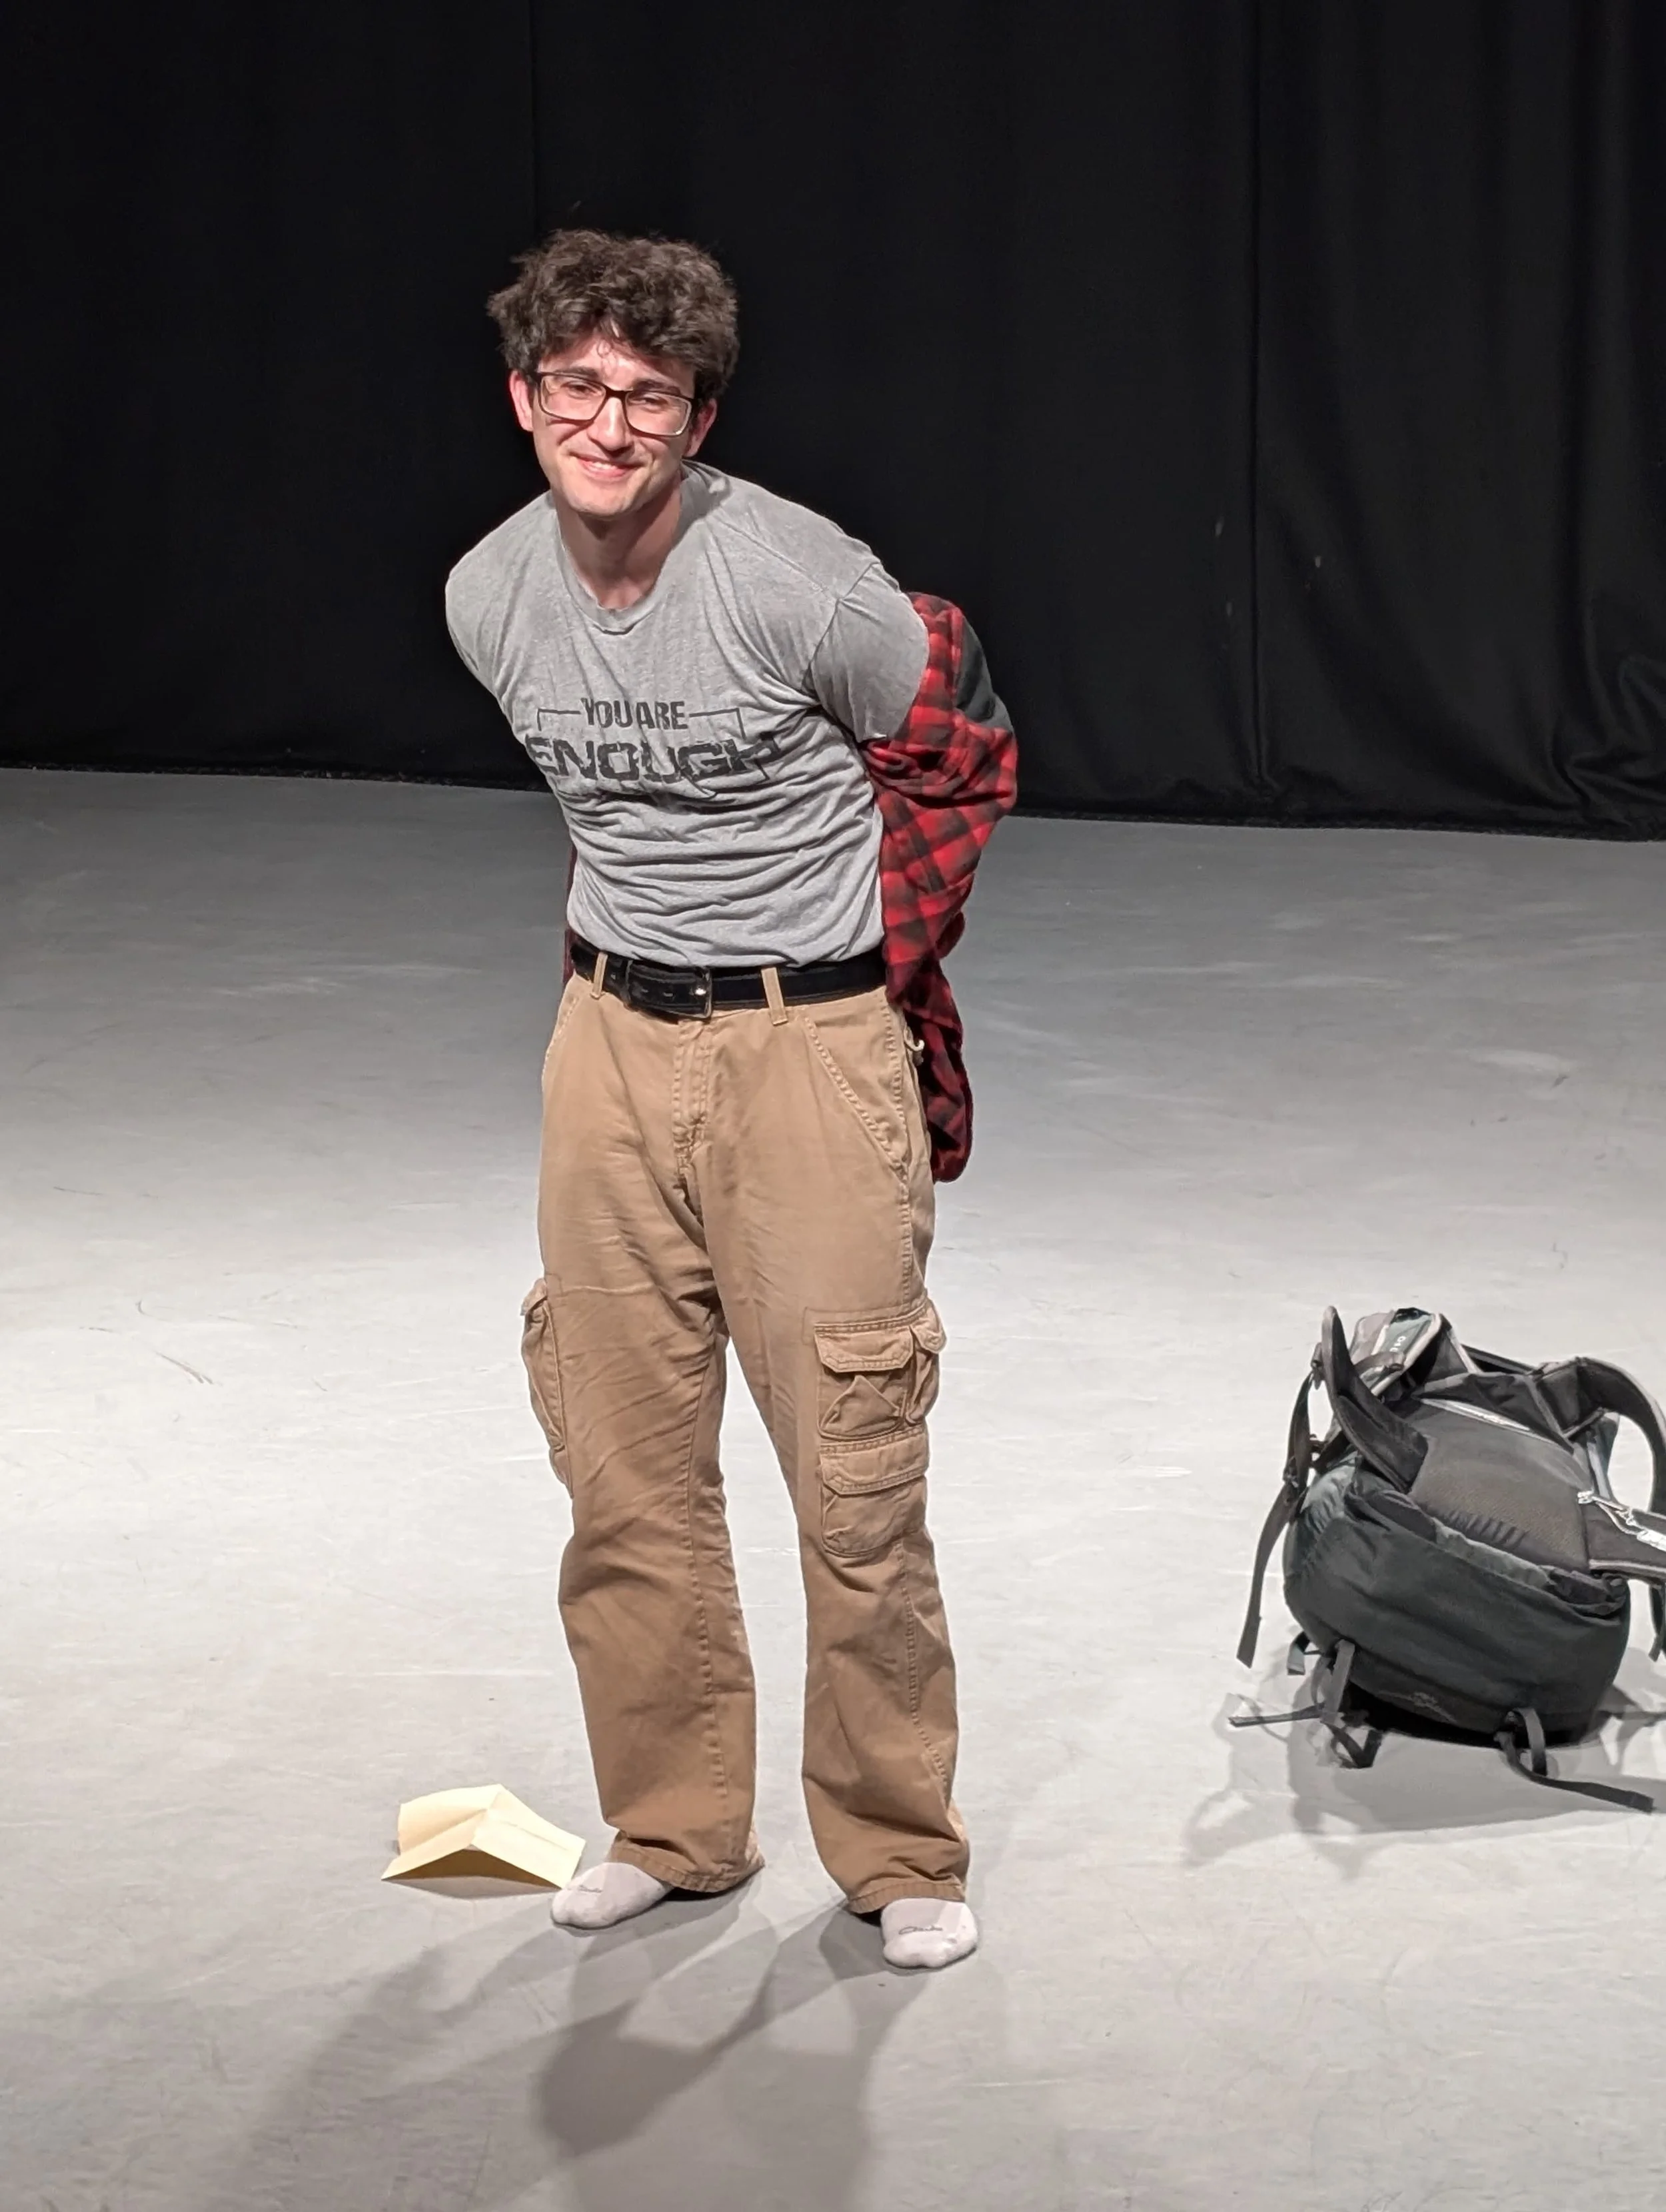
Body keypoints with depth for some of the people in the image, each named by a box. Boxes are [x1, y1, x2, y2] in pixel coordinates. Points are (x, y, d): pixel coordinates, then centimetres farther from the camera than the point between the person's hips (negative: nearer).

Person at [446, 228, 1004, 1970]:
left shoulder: (798, 585, -17)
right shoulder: (488, 602, -1)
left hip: (811, 1044, -5)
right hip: (612, 1045, 5)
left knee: (857, 1477, -3)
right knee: (624, 1466, 8)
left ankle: (899, 1852, 12)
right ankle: (674, 1825, 24)